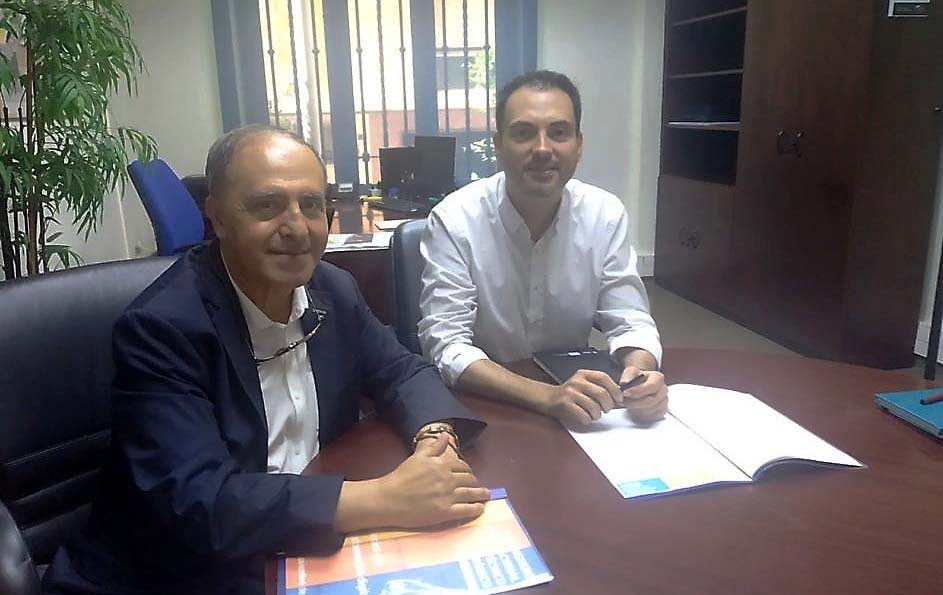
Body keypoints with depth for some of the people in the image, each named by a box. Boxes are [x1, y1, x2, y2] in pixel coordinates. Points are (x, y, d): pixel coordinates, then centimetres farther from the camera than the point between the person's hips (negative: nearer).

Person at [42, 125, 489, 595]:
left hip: (304, 552, 7)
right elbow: (195, 500, -28)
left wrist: (434, 436, -14)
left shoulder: (334, 290, -2)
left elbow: (400, 372, 8)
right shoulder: (160, 327, -20)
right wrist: (386, 498, -32)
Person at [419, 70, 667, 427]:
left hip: (572, 393, 3)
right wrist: (545, 396, -34)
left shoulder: (606, 215, -6)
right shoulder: (454, 220, -16)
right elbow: (446, 347, -20)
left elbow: (628, 322, -2)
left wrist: (641, 373, -25)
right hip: (483, 404, -2)